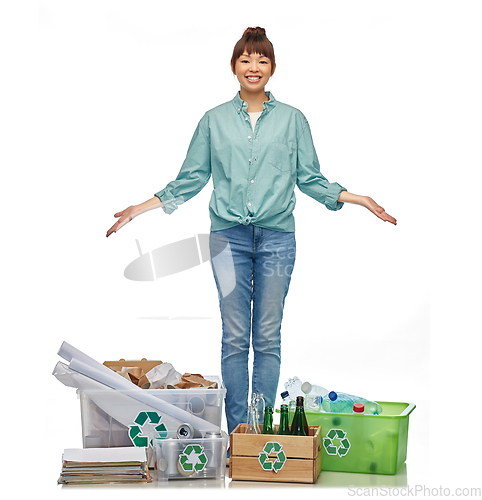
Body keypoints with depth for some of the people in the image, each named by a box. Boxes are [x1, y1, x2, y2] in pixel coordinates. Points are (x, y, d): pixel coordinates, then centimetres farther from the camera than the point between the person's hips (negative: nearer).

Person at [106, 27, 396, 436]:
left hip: (277, 237, 0)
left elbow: (310, 179, 10)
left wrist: (357, 199, 0)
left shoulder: (292, 119, 8)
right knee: (234, 337, 2)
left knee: (268, 337, 4)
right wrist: (141, 208, 4)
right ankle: (237, 429, 11)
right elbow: (191, 179, 11)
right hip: (229, 237, 0)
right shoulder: (215, 120, 8)